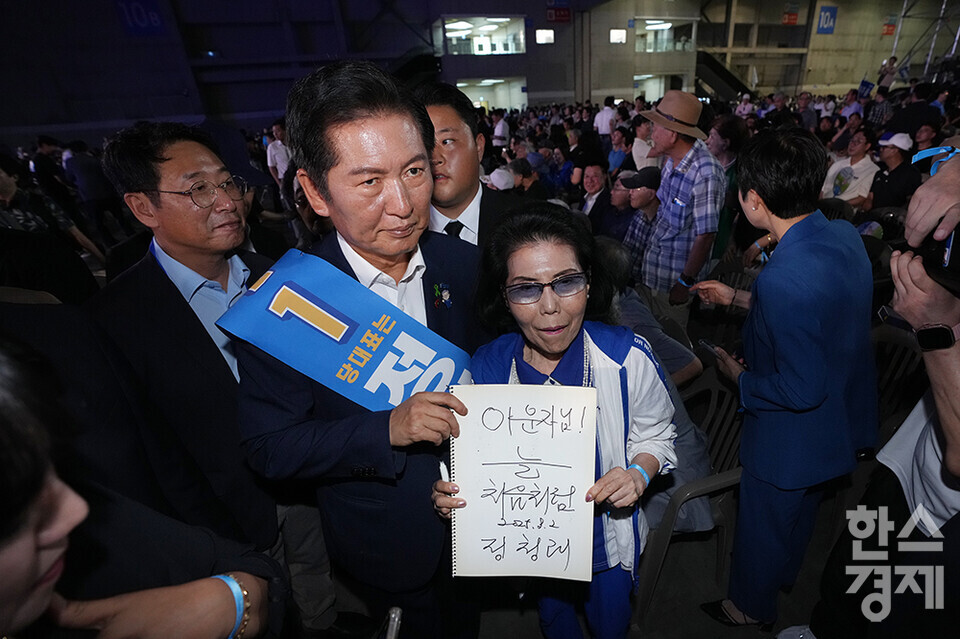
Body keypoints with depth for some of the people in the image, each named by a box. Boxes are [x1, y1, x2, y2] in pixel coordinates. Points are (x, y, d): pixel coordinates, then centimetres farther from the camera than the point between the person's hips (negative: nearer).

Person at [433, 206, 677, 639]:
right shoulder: (486, 369, -23)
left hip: (607, 533, 0)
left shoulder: (628, 357, -25)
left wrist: (639, 474, -27)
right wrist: (451, 491, -25)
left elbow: (655, 434, -7)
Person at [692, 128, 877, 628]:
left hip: (792, 436, -8)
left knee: (763, 525, 19)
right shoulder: (845, 235, -10)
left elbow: (801, 390, -32)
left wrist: (739, 376, -15)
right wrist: (735, 297, 9)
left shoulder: (783, 279, -38)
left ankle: (750, 606, 48)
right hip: (843, 423, 9)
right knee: (800, 511, 33)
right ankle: (784, 574, 62)